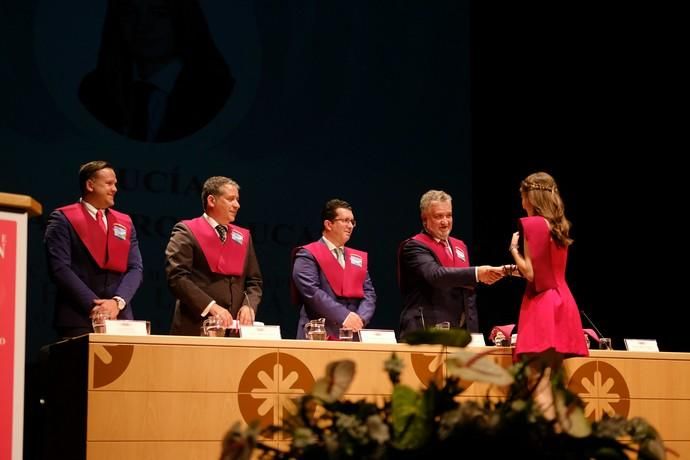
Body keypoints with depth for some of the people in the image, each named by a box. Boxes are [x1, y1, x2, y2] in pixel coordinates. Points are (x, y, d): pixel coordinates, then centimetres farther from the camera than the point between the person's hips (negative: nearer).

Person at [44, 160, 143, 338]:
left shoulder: (125, 223, 17)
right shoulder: (63, 219, 1)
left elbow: (135, 268, 9)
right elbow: (60, 268, -9)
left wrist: (118, 301, -9)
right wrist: (93, 305, -15)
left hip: (119, 318, 4)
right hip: (78, 319, -4)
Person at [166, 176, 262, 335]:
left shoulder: (243, 236, 17)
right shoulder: (186, 231, 0)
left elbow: (254, 281, 18)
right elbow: (177, 276, -11)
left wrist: (249, 305, -3)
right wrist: (211, 306, -19)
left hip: (235, 329, 5)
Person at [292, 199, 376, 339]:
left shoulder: (360, 258, 20)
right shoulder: (308, 255, 0)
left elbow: (369, 293, 12)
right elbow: (311, 291, -13)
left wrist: (360, 318, -9)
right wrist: (344, 316, -19)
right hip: (318, 336, -5)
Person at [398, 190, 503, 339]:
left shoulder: (460, 246, 20)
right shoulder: (413, 246, -5)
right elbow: (435, 275, -23)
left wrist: (473, 331, 14)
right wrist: (476, 273, -32)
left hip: (460, 332, 6)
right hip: (426, 333, -6)